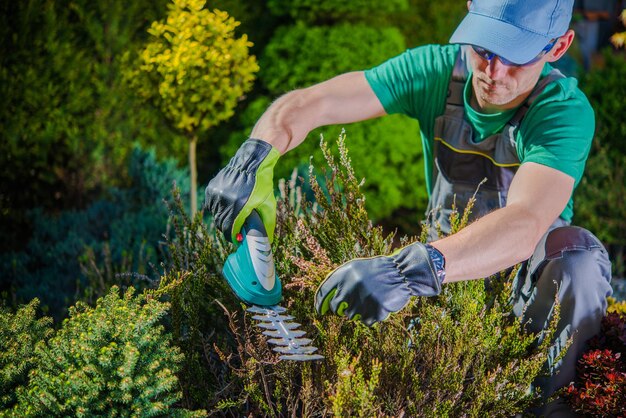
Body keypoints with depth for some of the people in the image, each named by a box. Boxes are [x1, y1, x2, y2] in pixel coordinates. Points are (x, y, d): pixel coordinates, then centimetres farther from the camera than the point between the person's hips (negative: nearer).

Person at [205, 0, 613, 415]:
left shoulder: (566, 112, -29)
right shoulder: (438, 70, -17)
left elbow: (524, 226, -47)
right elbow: (307, 103, -22)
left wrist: (414, 268, -63)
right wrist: (254, 162, -44)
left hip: (531, 262, -3)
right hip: (451, 251, 3)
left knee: (578, 252, -34)